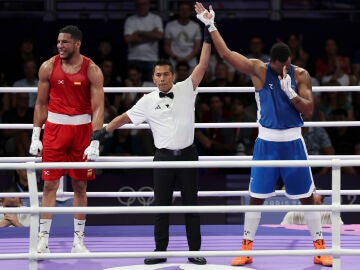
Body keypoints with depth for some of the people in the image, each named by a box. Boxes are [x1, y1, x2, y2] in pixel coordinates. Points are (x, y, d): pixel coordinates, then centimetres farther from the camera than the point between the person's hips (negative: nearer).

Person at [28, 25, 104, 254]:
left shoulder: (92, 70, -6)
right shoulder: (48, 67, -1)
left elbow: (98, 108, -9)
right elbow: (41, 104, 6)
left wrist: (95, 142, -17)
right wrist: (35, 137, 0)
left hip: (82, 129, 0)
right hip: (55, 127, 1)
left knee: (80, 186, 6)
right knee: (50, 184, -3)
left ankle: (79, 240, 13)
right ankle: (43, 239, 0)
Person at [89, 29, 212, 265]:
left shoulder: (186, 90, 0)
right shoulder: (148, 101, 2)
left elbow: (202, 66, -7)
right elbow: (126, 117, 9)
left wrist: (208, 39, -15)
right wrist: (104, 130, 3)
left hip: (187, 155, -1)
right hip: (163, 156, 1)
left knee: (191, 204, 4)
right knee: (161, 205, 4)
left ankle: (194, 251, 10)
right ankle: (160, 251, 11)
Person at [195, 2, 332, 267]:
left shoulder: (300, 75, -4)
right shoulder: (259, 70, -6)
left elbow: (308, 109, -9)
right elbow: (226, 53, -10)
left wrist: (290, 91, -23)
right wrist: (211, 25, -16)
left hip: (293, 141, 0)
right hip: (266, 142, 0)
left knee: (307, 197, 4)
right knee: (256, 197, 2)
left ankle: (320, 248, 12)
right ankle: (247, 248, 12)